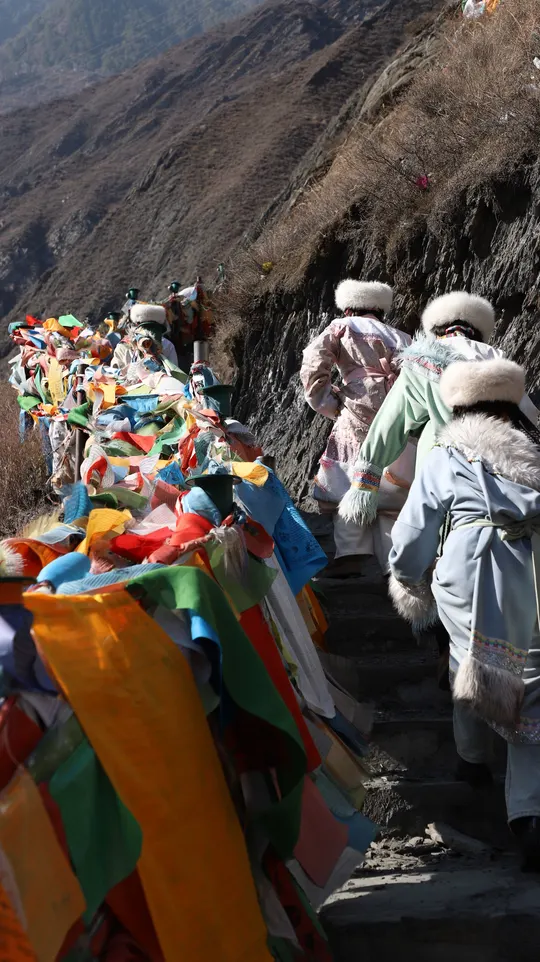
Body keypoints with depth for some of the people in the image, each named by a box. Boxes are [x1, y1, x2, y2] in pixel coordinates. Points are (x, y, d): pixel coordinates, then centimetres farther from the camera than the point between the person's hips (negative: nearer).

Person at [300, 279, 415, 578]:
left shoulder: (342, 328, 16)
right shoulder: (402, 338, 29)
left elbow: (313, 365, 3)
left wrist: (329, 404, 11)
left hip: (362, 413, -4)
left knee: (350, 483, -1)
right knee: (392, 490, 8)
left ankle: (351, 553, -13)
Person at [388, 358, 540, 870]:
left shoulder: (447, 457, 10)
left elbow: (409, 541, 10)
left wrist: (411, 581, 29)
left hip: (473, 579, -2)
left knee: (470, 664, 26)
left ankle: (472, 758, 39)